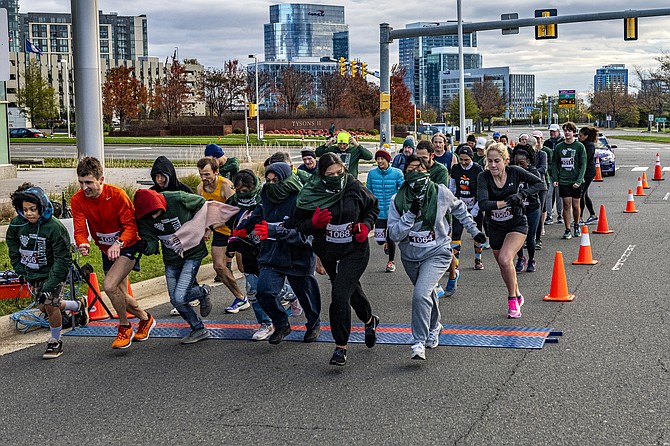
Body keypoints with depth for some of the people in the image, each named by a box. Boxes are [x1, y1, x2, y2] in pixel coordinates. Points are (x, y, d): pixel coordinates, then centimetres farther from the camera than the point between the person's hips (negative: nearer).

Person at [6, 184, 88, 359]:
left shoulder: (54, 227, -27)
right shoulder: (17, 224, -12)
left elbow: (62, 259, -24)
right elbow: (12, 246, 10)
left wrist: (49, 286, -27)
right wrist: (20, 270, 4)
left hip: (53, 272, -6)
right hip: (32, 273, 6)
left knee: (50, 305, -12)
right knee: (43, 307, 9)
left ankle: (55, 342, 11)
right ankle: (79, 305, 34)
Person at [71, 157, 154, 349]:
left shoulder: (117, 194, -23)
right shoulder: (77, 200, -12)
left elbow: (131, 225, -24)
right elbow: (80, 228, -18)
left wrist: (119, 243, -42)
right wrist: (83, 244, -41)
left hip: (127, 246, -6)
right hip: (107, 250, 6)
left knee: (110, 285, -24)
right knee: (121, 296, 12)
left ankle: (125, 328, -2)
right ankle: (146, 319, 40)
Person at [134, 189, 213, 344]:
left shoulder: (177, 199, -23)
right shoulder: (143, 219, -14)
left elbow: (201, 203, -4)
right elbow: (151, 243, -13)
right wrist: (145, 246, -35)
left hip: (193, 253, -5)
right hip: (171, 260, 5)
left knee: (180, 297, -17)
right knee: (175, 301, 7)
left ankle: (203, 292, 15)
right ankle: (199, 329, 28)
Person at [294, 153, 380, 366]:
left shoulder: (354, 188, -10)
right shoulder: (311, 195, -11)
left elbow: (373, 206, 9)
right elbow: (299, 225, -5)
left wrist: (366, 225, -7)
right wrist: (314, 223, -25)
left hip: (355, 251, -3)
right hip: (328, 253, 3)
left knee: (340, 295, -18)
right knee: (352, 289, 24)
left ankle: (340, 347, -7)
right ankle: (369, 320, 54)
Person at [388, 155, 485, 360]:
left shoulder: (441, 193, -13)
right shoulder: (398, 200, -13)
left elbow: (459, 209, 8)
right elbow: (395, 235, -18)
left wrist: (474, 231, 14)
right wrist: (411, 214, -30)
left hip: (437, 253, -3)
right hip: (410, 256, 3)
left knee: (421, 295, -23)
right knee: (427, 294, 25)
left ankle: (419, 343, -13)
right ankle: (434, 328, 53)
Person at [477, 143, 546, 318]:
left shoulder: (515, 172, -14)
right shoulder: (483, 177, -15)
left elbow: (540, 183, -5)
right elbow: (483, 204, -26)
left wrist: (521, 194, -19)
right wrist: (506, 202, -28)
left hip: (517, 225, -3)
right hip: (495, 227, 3)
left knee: (505, 259, -25)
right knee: (504, 266, 16)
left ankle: (512, 299, -6)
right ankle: (517, 296, 43)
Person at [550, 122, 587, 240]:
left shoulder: (580, 146, -1)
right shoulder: (559, 147, 6)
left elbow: (583, 165, -4)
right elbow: (554, 163, 10)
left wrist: (579, 181, -13)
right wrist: (555, 179, -1)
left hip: (576, 181, -1)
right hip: (563, 181, 1)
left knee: (575, 205, 5)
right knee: (566, 204, -4)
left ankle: (577, 225, 29)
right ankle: (567, 230, 2)